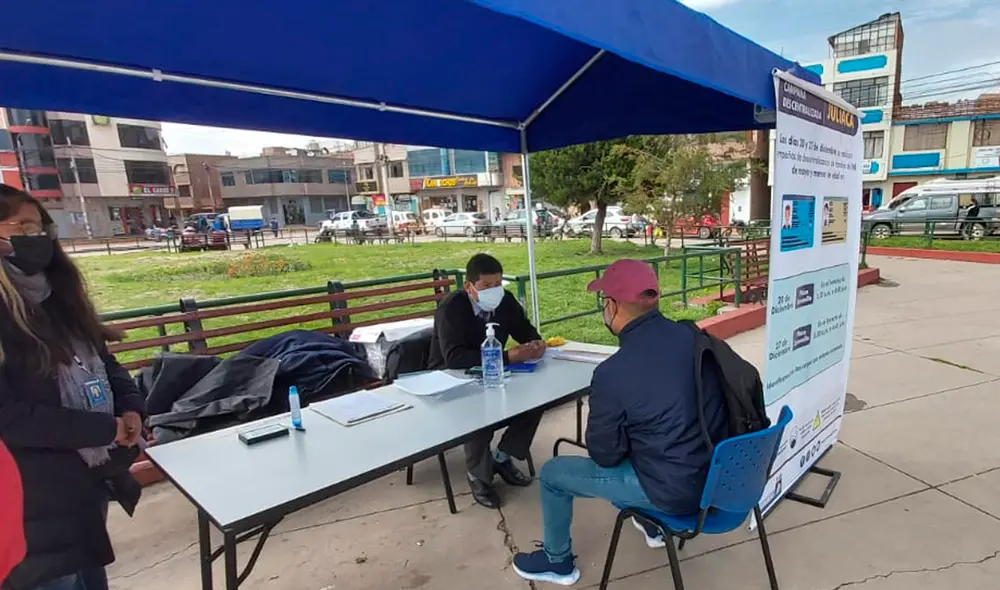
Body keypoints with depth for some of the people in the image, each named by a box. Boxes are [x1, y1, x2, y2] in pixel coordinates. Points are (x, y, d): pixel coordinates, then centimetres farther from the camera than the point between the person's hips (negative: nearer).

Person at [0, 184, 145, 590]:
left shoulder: (55, 299, 8)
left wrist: (130, 407, -6)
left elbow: (102, 359, 13)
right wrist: (106, 429, -19)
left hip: (90, 478, 8)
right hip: (38, 500, -8)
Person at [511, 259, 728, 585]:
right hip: (716, 470, 7)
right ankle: (652, 524, 49)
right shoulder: (692, 336, -7)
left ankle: (557, 562, 33)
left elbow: (604, 454, -13)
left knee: (552, 474, 9)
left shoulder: (613, 373, -26)